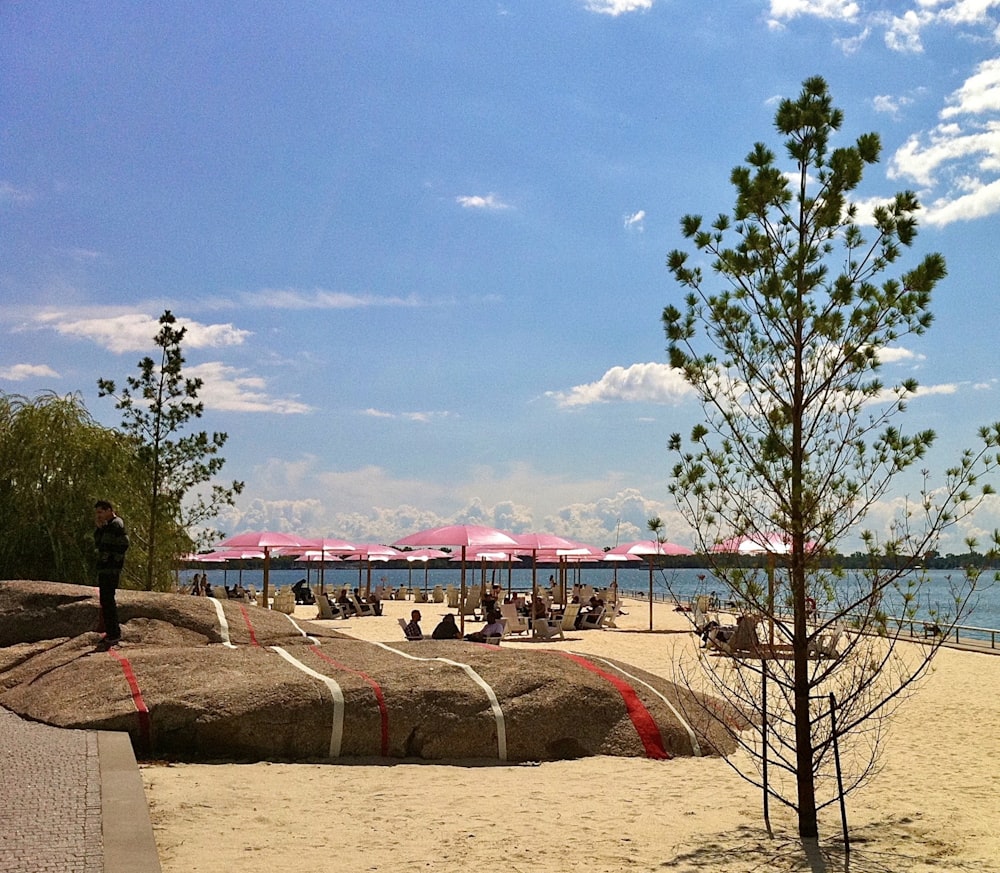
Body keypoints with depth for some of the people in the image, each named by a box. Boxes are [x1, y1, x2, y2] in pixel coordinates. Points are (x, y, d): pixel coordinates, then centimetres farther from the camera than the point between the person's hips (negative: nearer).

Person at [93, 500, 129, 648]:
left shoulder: (116, 524, -11)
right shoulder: (106, 525, 19)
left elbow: (124, 545, -19)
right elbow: (97, 544, 18)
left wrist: (112, 559, -15)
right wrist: (97, 528, 6)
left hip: (111, 568, -10)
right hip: (104, 568, 10)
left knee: (107, 600, -11)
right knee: (106, 600, 12)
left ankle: (113, 634, -10)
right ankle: (113, 633, 18)